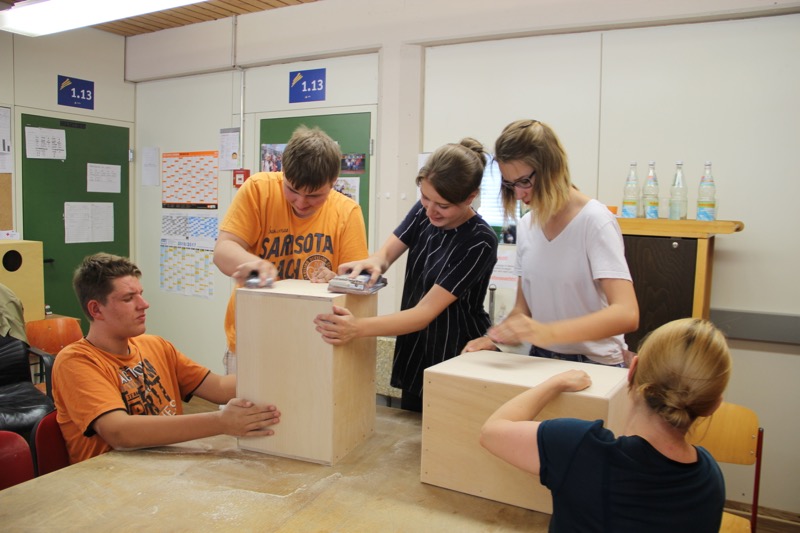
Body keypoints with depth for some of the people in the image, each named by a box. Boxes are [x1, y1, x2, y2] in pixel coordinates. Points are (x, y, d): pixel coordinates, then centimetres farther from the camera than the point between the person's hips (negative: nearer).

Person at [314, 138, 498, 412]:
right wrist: (372, 263, -28)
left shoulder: (480, 242, -23)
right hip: (415, 351, 6)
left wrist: (356, 328, -39)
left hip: (457, 359, -6)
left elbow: (427, 312, -27)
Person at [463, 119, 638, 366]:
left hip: (596, 364, -4)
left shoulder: (595, 221, -12)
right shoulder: (526, 226, 5)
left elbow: (626, 314, -22)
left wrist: (547, 332, -35)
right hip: (540, 361, 4)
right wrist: (495, 338, -8)